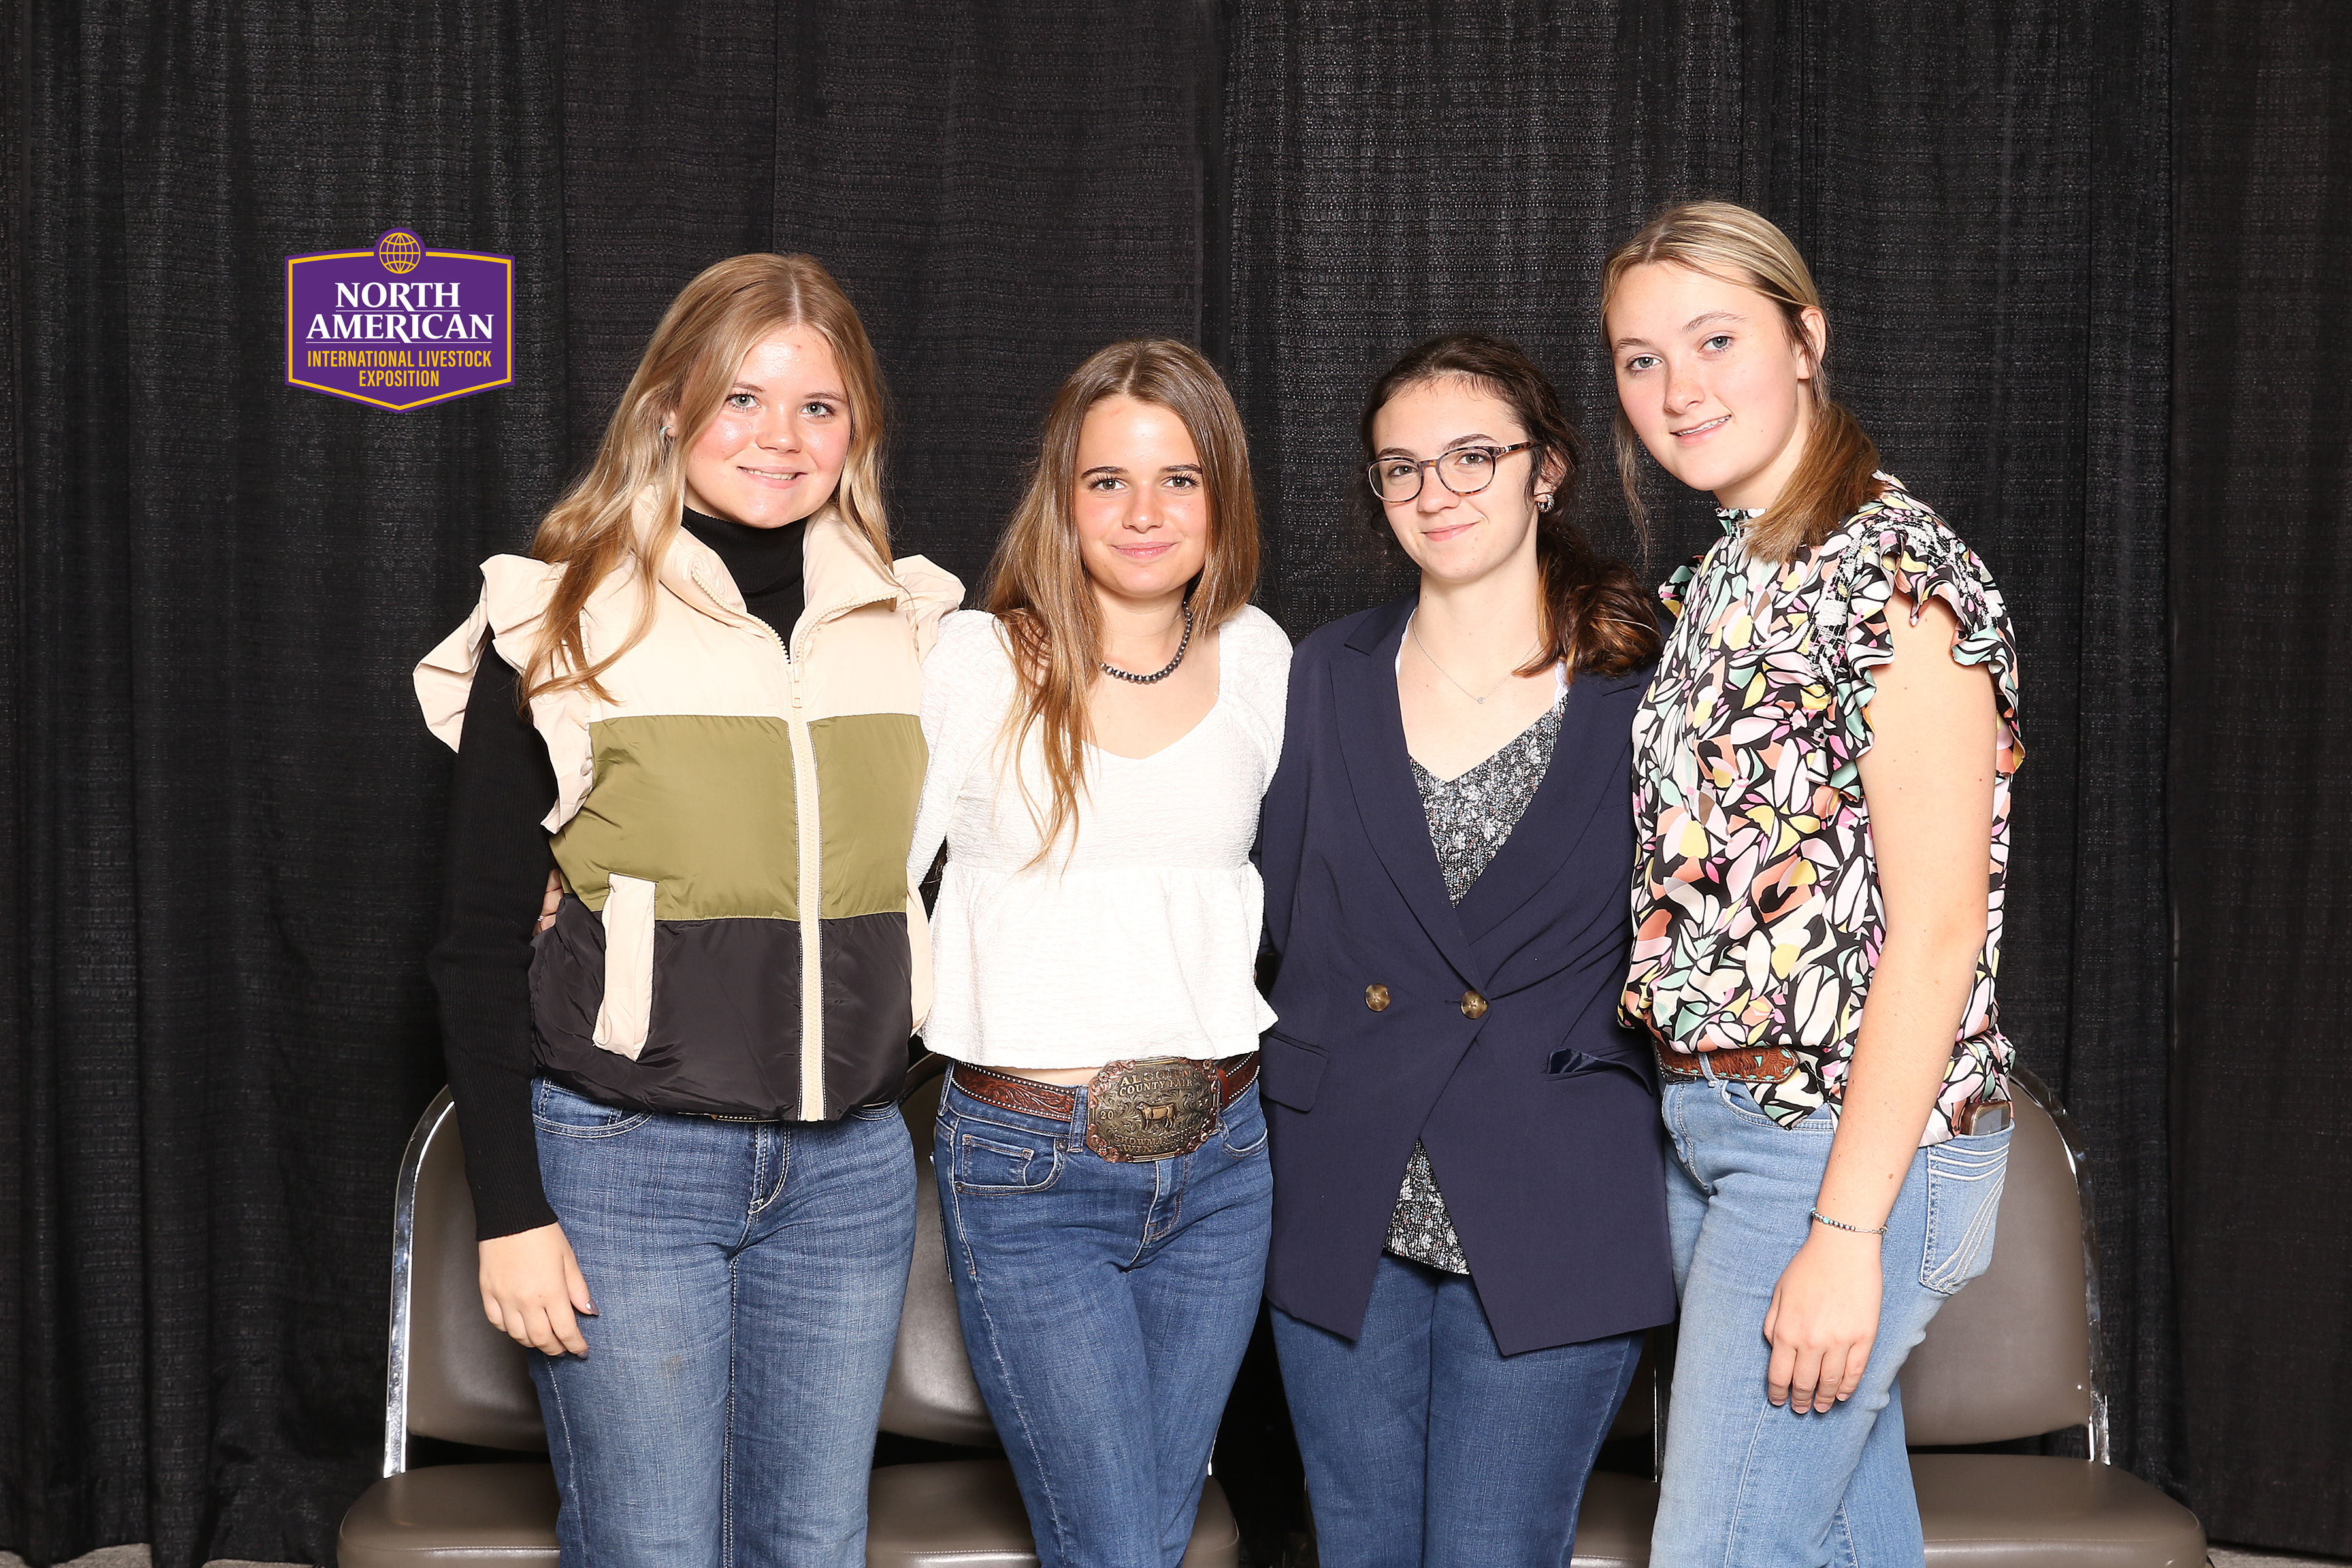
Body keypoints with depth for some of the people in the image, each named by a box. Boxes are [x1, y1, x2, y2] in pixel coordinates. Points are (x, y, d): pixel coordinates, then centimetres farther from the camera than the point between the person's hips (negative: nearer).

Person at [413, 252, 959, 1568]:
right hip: (625, 1161, -3)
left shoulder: (909, 628, 7)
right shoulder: (559, 629, -4)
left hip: (851, 1165, 4)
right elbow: (483, 945, -3)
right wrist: (509, 1210, -8)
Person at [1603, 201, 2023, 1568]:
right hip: (1711, 1125, 8)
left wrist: (1846, 1230, -21)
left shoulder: (1895, 570, -15)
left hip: (1855, 1142, -8)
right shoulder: (1720, 580, 13)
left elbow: (1937, 931, -19)